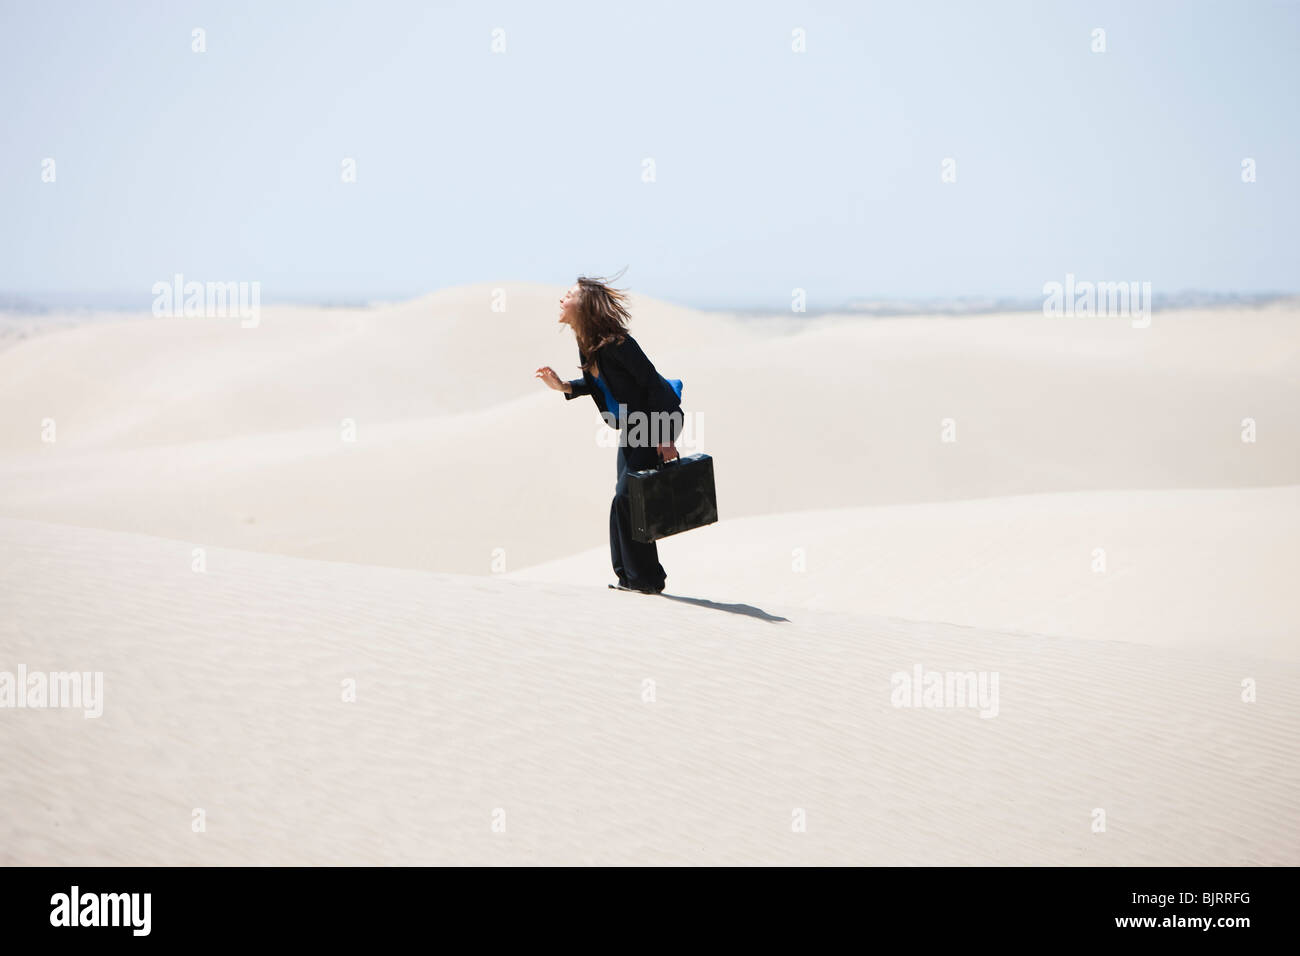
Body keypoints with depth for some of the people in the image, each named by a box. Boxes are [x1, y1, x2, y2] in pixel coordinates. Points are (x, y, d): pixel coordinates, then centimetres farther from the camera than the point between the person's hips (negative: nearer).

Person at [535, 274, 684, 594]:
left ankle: (644, 578, -2)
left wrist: (665, 438, -25)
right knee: (625, 499, 10)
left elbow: (652, 383, -25)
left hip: (657, 421, -9)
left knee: (626, 499, -11)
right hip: (632, 426, 9)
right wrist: (564, 387, -2)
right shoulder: (586, 343, 2)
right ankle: (630, 577, 18)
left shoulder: (615, 343, -26)